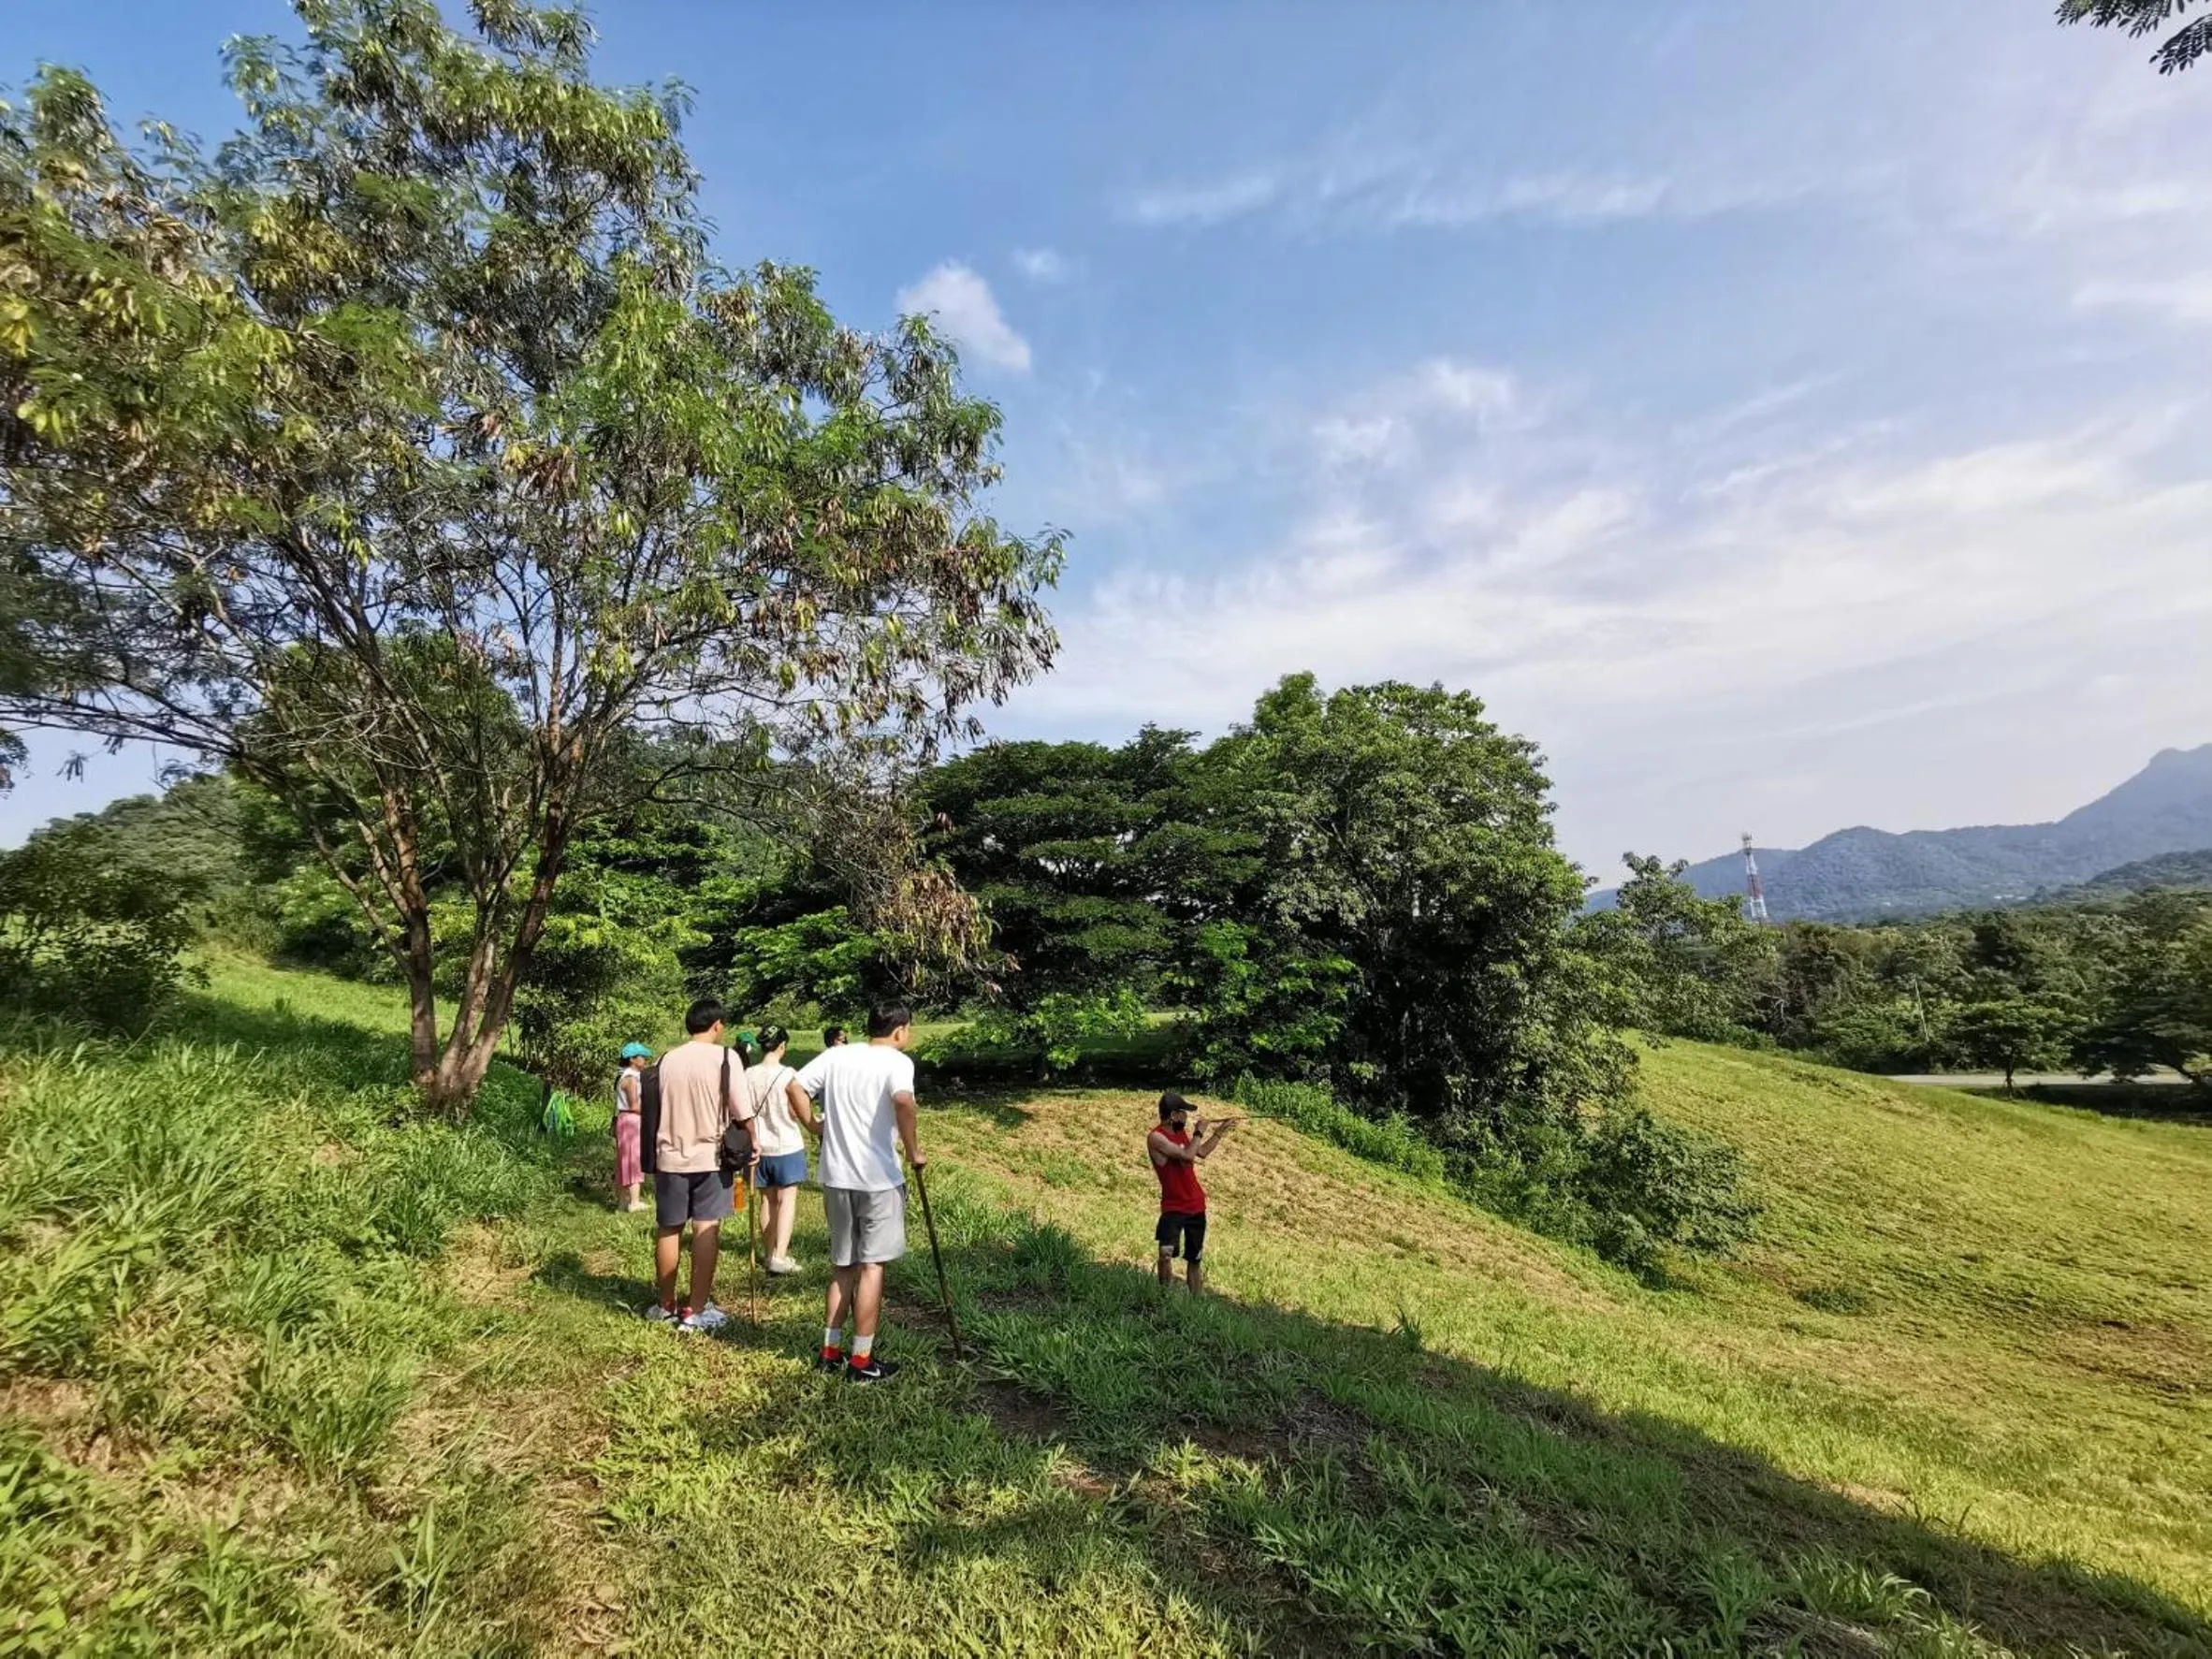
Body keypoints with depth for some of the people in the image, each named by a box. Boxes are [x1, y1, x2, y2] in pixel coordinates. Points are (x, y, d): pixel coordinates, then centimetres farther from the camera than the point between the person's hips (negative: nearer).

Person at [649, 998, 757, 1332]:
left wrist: (653, 1155, 17)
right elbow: (742, 1111, -11)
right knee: (706, 1230, 2)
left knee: (668, 1230, 13)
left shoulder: (666, 1060, 2)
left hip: (670, 1156, 4)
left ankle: (667, 1306, 25)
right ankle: (696, 1310, 4)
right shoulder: (724, 1058, -10)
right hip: (710, 1156, -4)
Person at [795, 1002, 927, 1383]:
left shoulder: (836, 1055, 7)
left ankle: (831, 1350, 25)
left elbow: (795, 1086, 3)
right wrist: (914, 1152, -17)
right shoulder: (897, 1061, -10)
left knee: (843, 1264, 18)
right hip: (878, 1179, -5)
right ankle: (862, 1359, 11)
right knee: (872, 1266, 4)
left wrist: (815, 1126, 13)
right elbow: (902, 1101, -29)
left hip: (836, 1177, 6)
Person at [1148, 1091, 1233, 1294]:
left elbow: (1202, 1152, 23)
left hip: (1196, 1205, 7)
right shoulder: (1156, 1138, -17)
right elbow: (1187, 1155, -25)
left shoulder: (1182, 1131, 6)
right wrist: (1198, 1132, -13)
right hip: (1173, 1207, -7)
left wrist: (1220, 1132, 20)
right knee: (1167, 1252, -24)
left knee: (1195, 1259, 13)